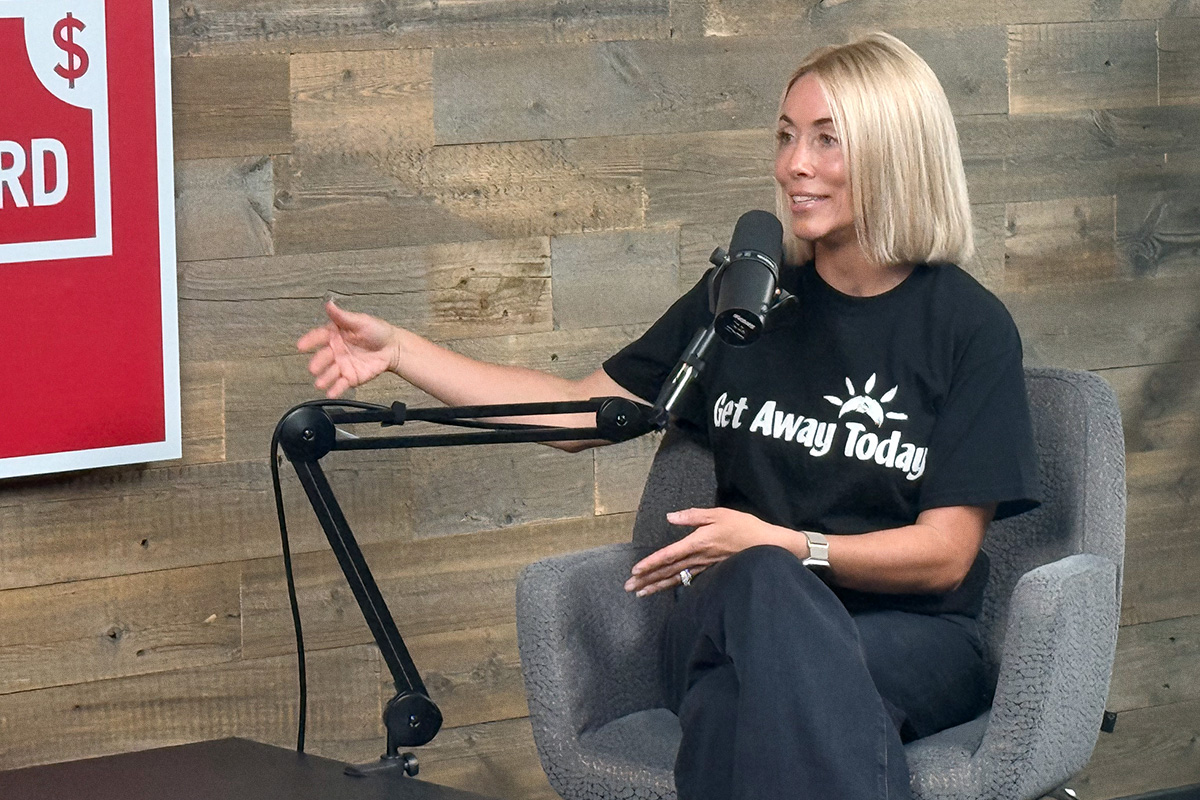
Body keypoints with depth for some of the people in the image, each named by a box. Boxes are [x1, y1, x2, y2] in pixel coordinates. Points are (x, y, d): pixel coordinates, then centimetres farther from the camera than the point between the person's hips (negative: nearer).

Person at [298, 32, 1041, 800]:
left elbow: (945, 552, -4)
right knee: (764, 583, -36)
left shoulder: (969, 327, -1)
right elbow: (581, 410, 16)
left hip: (912, 640, -2)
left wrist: (781, 545, -18)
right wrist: (399, 350, 9)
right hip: (740, 616, 2)